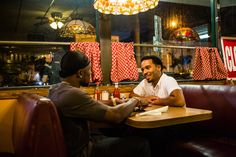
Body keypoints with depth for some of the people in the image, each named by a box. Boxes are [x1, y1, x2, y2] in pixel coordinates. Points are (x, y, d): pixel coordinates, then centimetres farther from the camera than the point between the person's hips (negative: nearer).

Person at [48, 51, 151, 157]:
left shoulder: (55, 89, 0)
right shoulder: (73, 94, -29)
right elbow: (116, 115, -26)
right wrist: (133, 101, -7)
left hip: (69, 145, 9)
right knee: (141, 144, -4)